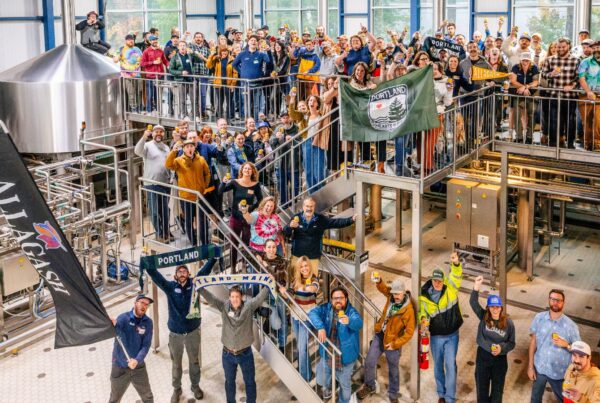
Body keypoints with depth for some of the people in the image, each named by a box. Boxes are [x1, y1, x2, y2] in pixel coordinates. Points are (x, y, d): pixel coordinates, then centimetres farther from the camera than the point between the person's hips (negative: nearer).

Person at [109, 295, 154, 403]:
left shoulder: (148, 322, -6)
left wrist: (137, 360, -29)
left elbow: (146, 346, -11)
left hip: (138, 367, 3)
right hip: (120, 368, -2)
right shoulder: (123, 318, -15)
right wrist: (114, 326, -51)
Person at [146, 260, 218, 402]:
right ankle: (176, 389, 35)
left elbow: (205, 269, -11)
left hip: (193, 332, 1)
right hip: (175, 333, -1)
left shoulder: (194, 284, -9)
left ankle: (195, 386, 40)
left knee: (194, 361, 19)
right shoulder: (170, 287, -11)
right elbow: (154, 274, -20)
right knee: (176, 363, 16)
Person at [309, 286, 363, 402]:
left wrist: (349, 321, -58)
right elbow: (312, 313, -21)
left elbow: (359, 323, -36)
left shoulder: (351, 312, -17)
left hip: (345, 356, -2)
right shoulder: (326, 308, -8)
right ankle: (326, 387, 53)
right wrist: (320, 327, -36)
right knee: (322, 381, 18)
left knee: (345, 385, 15)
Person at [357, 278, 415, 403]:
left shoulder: (408, 310, -24)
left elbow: (409, 332, -18)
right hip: (380, 335, 5)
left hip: (393, 341, -5)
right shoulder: (391, 296, -9)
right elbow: (383, 288, 10)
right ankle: (369, 386, 32)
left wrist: (395, 344, -18)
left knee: (393, 370, 12)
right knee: (369, 361, 8)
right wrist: (378, 281, -13)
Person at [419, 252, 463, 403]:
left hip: (452, 335, -2)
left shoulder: (450, 288, -11)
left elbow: (456, 275, -30)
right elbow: (422, 312, 7)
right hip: (436, 337, 2)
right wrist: (423, 320, -17)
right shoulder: (424, 296, -6)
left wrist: (456, 263, -51)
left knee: (450, 365, -4)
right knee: (438, 366, 15)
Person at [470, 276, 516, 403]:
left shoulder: (508, 323, -10)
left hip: (500, 360, 0)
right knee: (482, 389, 14)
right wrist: (477, 287, -37)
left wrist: (501, 348, -22)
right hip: (482, 357, 1)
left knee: (497, 390, 15)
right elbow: (473, 303, -24)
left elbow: (511, 344, -2)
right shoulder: (483, 317, -9)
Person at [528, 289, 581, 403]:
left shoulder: (570, 325, -16)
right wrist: (530, 366, -1)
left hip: (558, 372, -2)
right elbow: (533, 341, -2)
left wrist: (566, 345, -28)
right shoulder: (539, 318, -10)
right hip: (539, 368, 2)